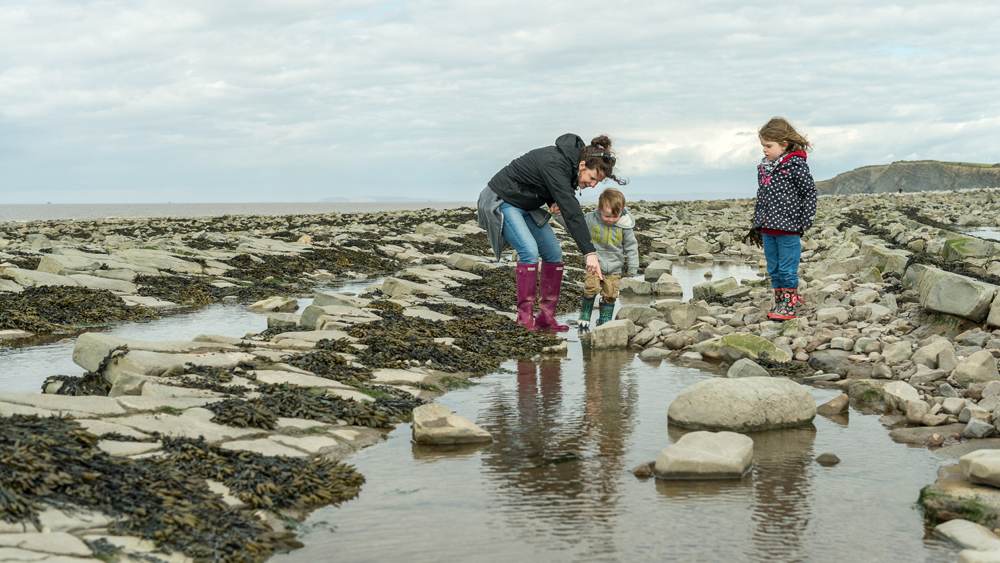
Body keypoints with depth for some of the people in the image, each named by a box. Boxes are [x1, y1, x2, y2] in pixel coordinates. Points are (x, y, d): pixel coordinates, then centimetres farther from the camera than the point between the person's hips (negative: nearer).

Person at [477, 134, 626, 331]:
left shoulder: (570, 159, -6)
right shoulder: (554, 165, -34)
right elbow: (572, 212, -40)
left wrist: (553, 202, -9)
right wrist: (589, 252, -44)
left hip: (527, 205, 9)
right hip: (502, 201, -9)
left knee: (554, 253, 0)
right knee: (529, 251, -26)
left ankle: (546, 317, 2)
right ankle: (525, 316, -18)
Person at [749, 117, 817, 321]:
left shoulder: (795, 164, -10)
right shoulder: (764, 166, 10)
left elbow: (809, 192, -8)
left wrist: (806, 220, -11)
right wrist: (757, 224, 17)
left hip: (788, 227, -7)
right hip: (768, 228, 7)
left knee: (787, 269, -3)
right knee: (773, 269, 13)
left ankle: (789, 305, 5)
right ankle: (780, 302, 22)